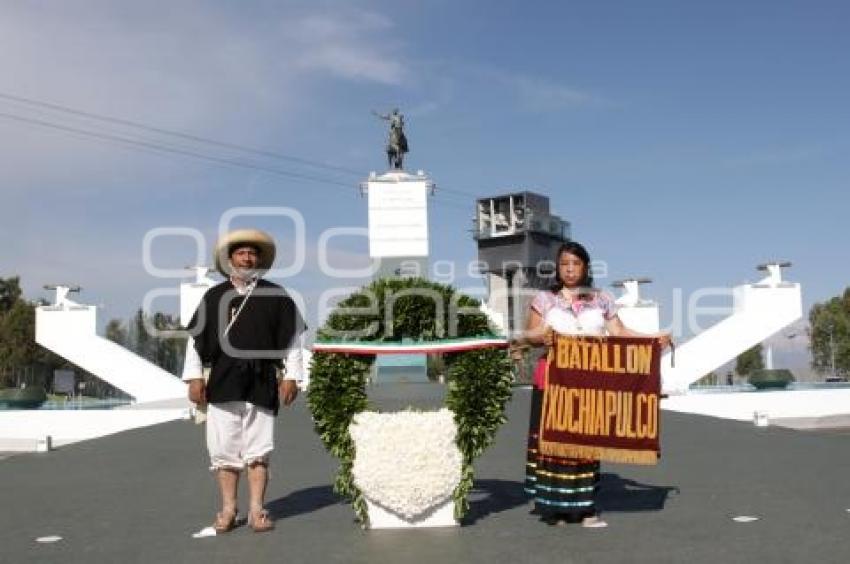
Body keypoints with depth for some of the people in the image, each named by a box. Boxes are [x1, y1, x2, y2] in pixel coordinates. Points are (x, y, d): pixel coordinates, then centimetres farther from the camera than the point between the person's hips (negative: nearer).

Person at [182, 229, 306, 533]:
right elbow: (196, 337, 9)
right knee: (224, 448, 3)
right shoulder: (214, 297, 8)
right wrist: (194, 377, 3)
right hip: (223, 382, 1)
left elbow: (292, 337, 5)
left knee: (258, 450, 2)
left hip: (262, 382, -1)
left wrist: (291, 376, -1)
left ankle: (257, 509, 9)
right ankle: (228, 509, 13)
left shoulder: (275, 296, 6)